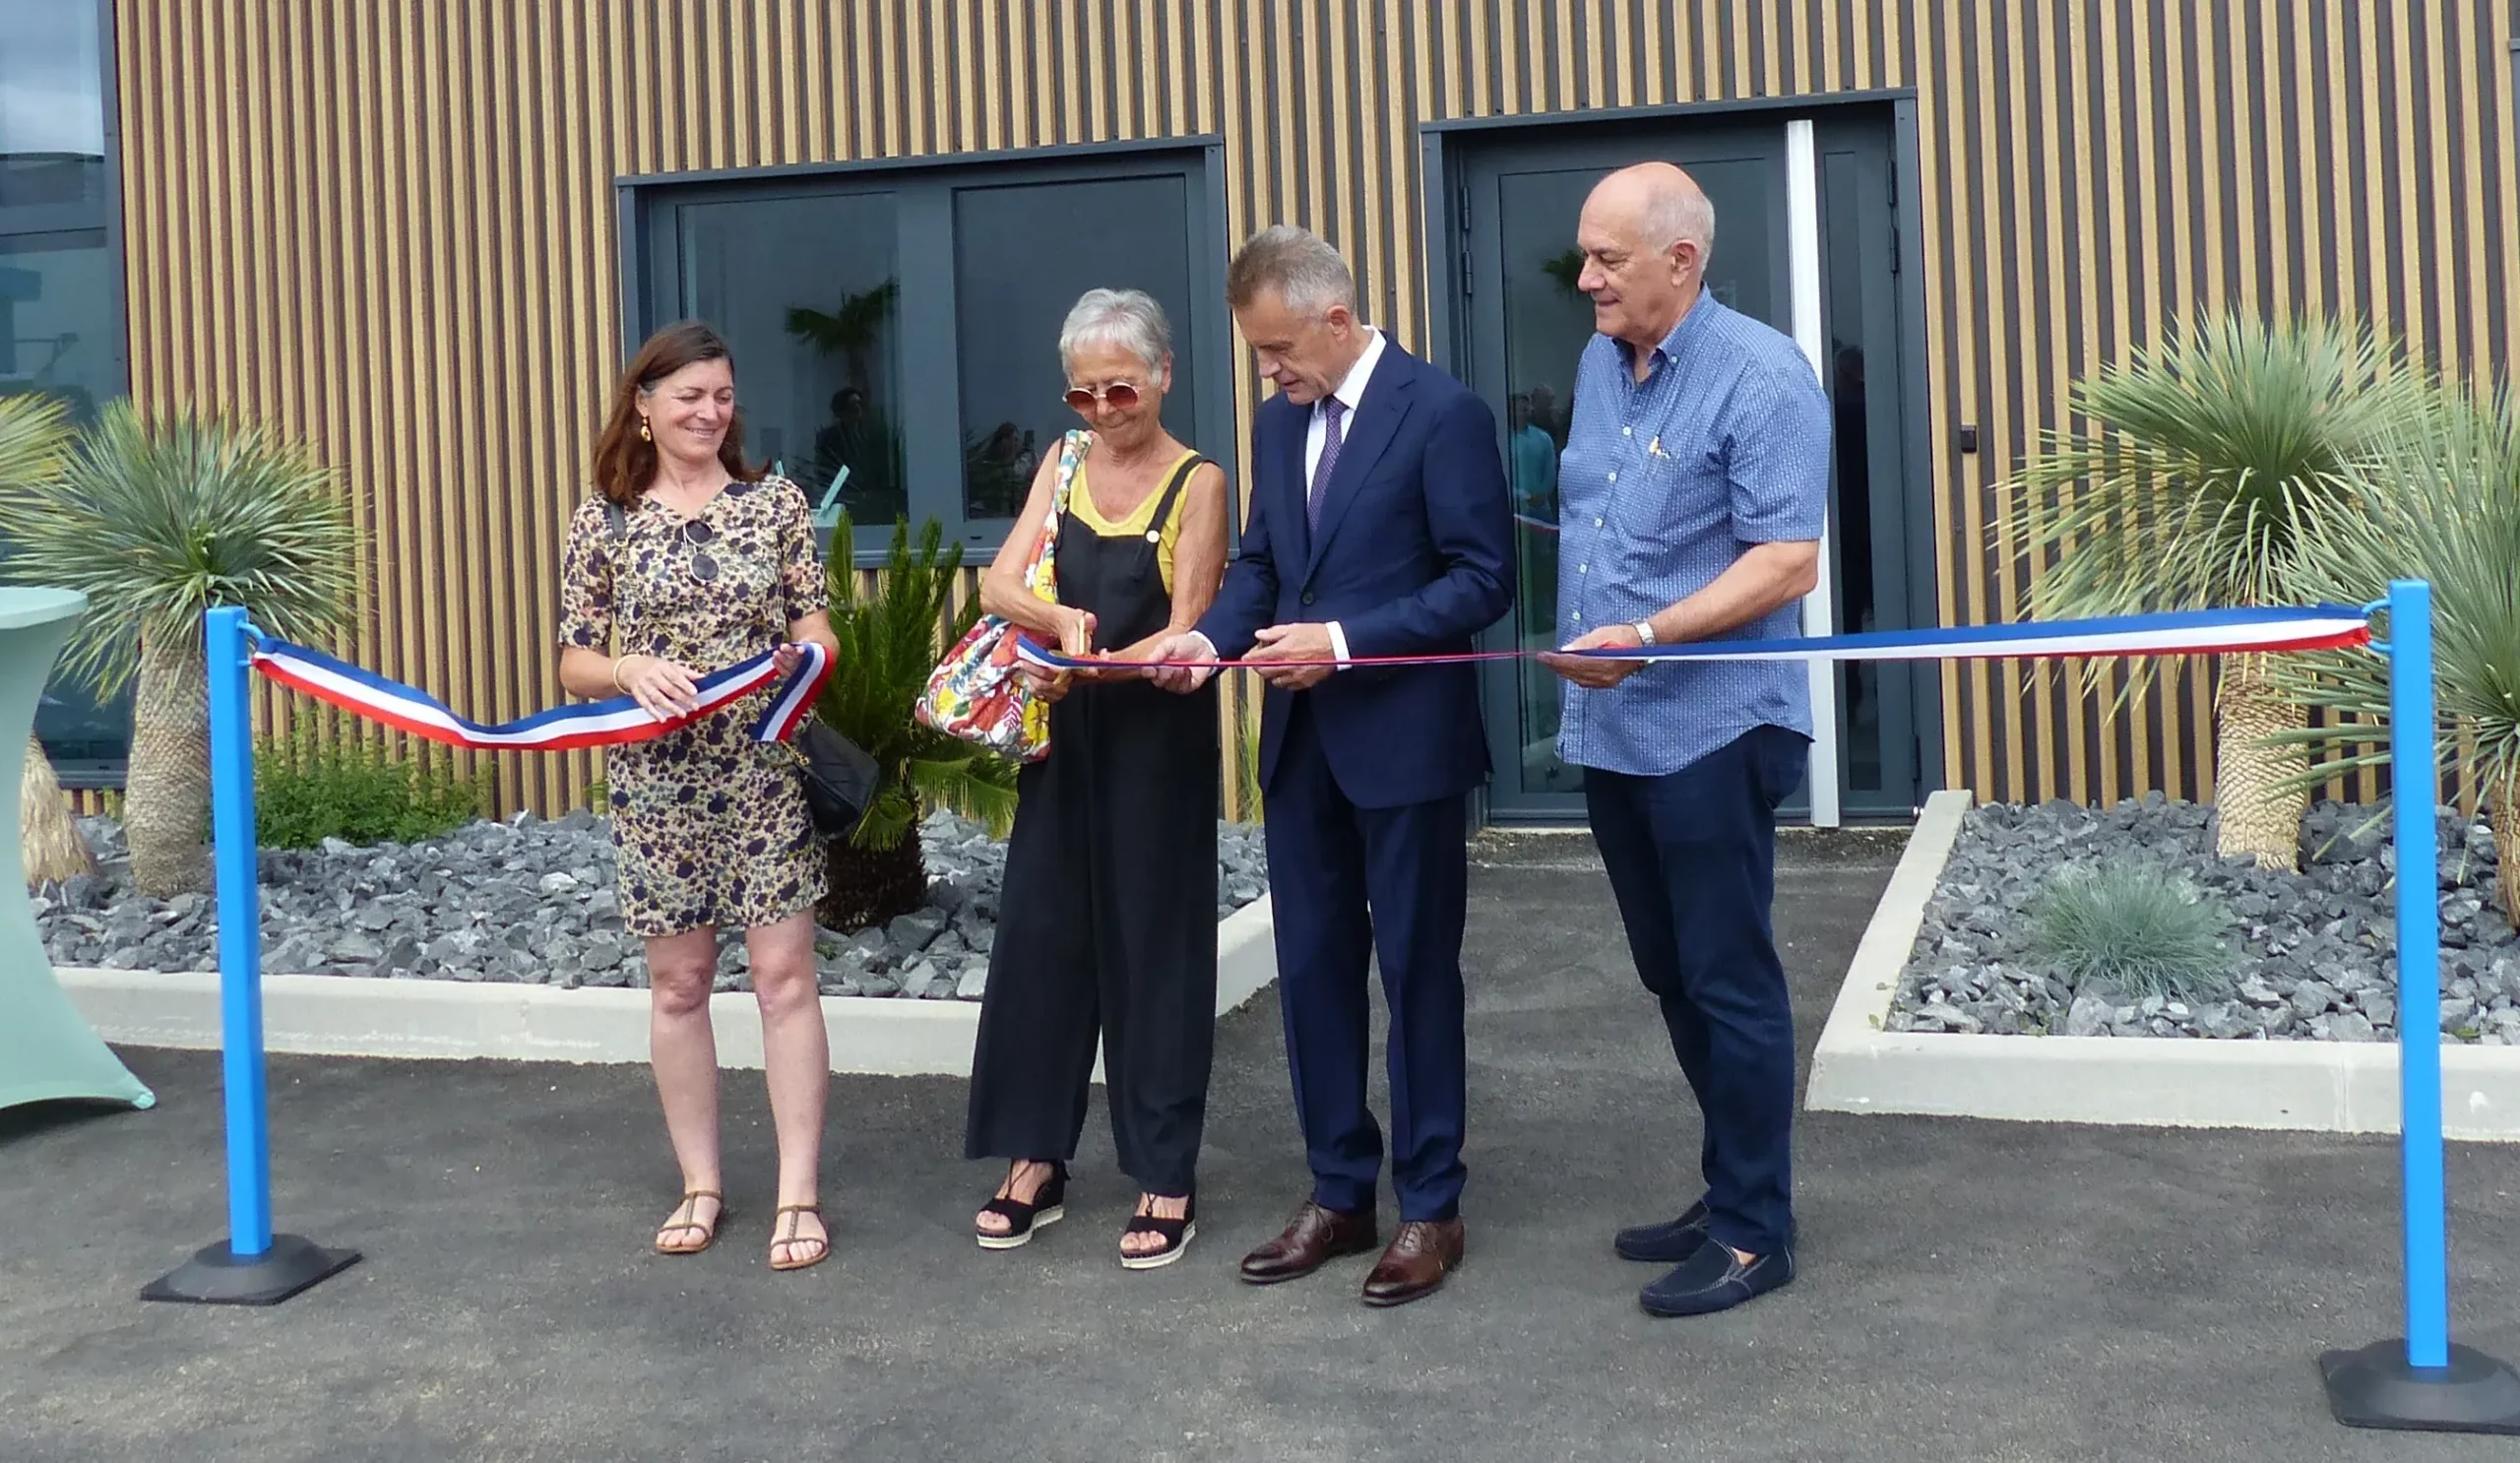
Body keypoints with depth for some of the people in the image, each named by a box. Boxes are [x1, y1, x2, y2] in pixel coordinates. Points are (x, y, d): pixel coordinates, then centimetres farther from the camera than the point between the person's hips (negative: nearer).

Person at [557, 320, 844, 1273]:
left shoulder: (776, 502, 3)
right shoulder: (601, 522, 2)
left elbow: (817, 627, 6)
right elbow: (573, 663, 3)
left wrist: (809, 650, -17)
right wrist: (631, 670, -18)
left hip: (767, 772, 0)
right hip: (657, 782, 1)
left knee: (784, 973, -2)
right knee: (678, 981, 7)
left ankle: (799, 1193, 6)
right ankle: (700, 1185, 21)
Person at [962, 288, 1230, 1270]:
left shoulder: (1197, 482, -7)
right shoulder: (1064, 462, 6)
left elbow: (1183, 634, -13)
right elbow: (1000, 584, -4)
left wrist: (1093, 664, -29)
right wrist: (1059, 619, -24)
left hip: (1157, 740, -4)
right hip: (1065, 736, 5)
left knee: (1153, 947, 2)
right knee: (1039, 938, 6)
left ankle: (1167, 1177, 11)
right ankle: (1036, 1160, 18)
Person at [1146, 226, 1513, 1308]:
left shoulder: (1441, 412, -10)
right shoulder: (1278, 420, 11)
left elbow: (1483, 578, -14)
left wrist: (1345, 640, -20)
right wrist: (1213, 636, -4)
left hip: (1404, 739, -7)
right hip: (1301, 741, 7)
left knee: (1416, 973, 4)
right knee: (1312, 971, 11)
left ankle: (1429, 1207, 16)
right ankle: (1338, 1193, 24)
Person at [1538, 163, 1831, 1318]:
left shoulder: (1761, 377, -13)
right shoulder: (1600, 364, 11)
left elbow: (1786, 563, -20)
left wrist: (1645, 636, -26)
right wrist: (1577, 652, 15)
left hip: (1711, 731, -8)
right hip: (1609, 730, 8)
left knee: (1730, 983, 0)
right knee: (1671, 976, 15)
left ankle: (1753, 1230, 12)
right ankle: (1730, 1186, 29)